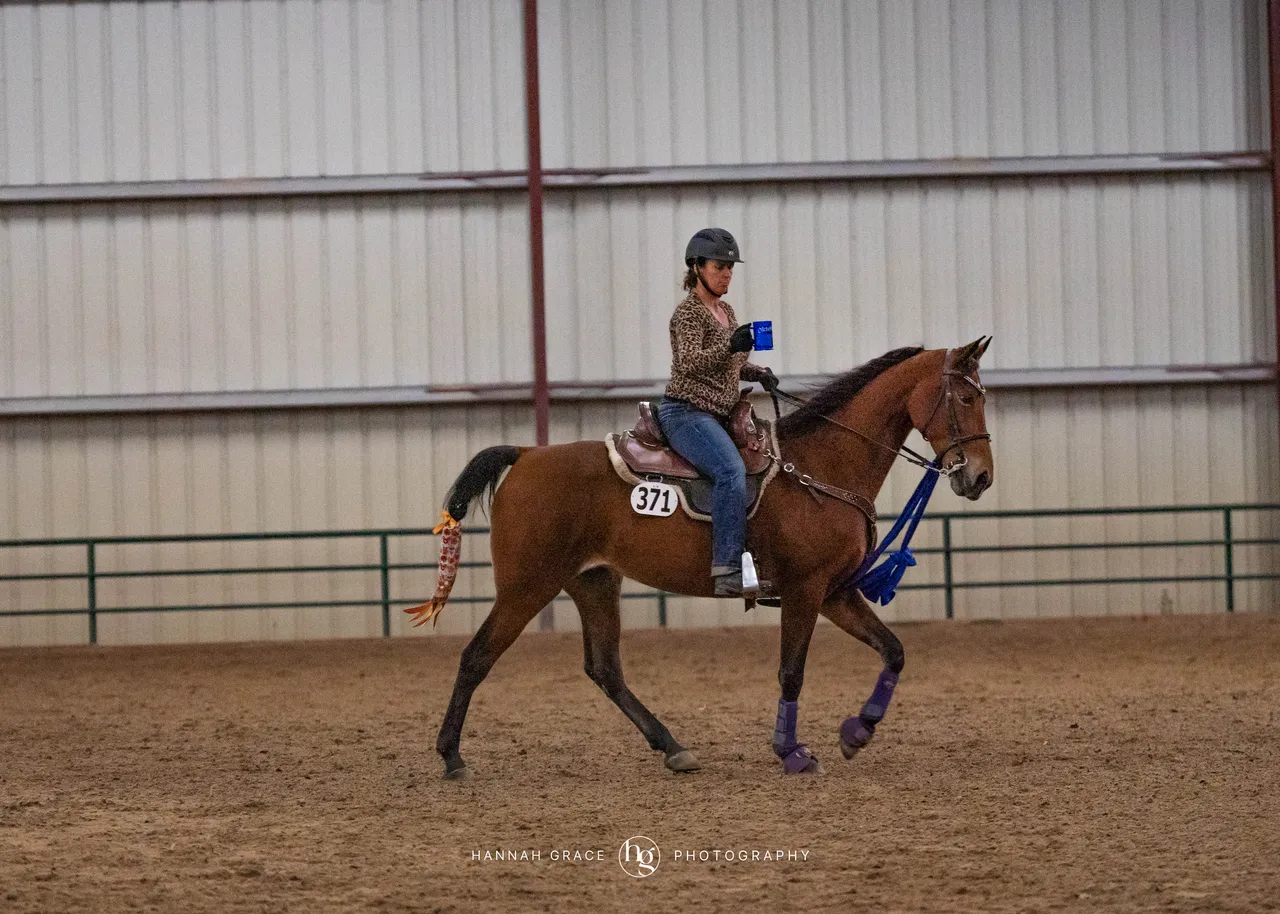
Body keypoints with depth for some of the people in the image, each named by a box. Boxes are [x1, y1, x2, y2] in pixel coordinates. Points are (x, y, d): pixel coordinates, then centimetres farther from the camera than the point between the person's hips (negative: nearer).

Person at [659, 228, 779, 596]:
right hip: (686, 412, -10)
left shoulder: (726, 311, 17)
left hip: (719, 415, 10)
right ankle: (727, 569, -37)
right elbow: (688, 362, -23)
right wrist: (729, 346, -38)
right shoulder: (689, 311, -9)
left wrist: (758, 372, 7)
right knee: (732, 470, -31)